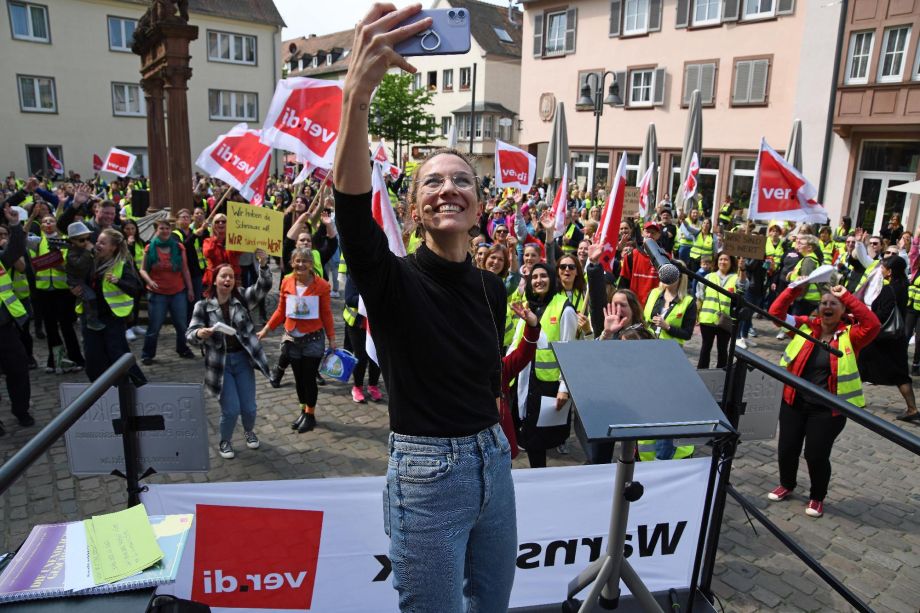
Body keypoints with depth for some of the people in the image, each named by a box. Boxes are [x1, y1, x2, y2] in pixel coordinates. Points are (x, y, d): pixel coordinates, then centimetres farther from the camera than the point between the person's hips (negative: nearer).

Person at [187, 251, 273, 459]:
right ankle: (225, 441, 25)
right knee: (231, 409, -5)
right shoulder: (203, 306, -4)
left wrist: (263, 266, -32)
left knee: (249, 407, 6)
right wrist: (199, 334, -33)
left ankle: (249, 432, 40)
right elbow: (190, 333, -10)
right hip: (220, 363, -2)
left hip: (242, 360, 2)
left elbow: (263, 287, -15)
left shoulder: (242, 298, 0)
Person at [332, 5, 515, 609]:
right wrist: (358, 92, -48)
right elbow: (353, 207, -36)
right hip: (426, 475, -5)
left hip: (493, 463, 6)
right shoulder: (392, 280, -15)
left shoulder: (492, 288, 2)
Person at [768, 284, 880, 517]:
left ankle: (817, 497, 28)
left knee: (817, 454, 2)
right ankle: (786, 485, 37)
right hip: (794, 401, 3)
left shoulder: (850, 335, -5)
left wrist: (847, 297, -22)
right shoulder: (805, 326, 2)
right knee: (786, 448, 9)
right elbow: (776, 313, -1)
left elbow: (872, 324, -24)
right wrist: (794, 290, -13)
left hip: (828, 408, -3)